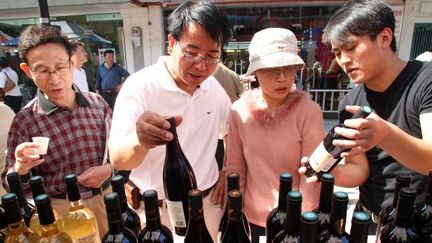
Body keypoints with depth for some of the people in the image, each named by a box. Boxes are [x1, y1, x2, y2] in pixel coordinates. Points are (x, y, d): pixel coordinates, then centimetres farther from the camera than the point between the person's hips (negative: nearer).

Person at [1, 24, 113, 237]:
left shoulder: (97, 103, -6)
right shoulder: (24, 121, -11)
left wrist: (108, 169, -14)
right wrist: (20, 168, -26)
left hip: (105, 199, 3)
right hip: (60, 210, -2)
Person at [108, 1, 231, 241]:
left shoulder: (215, 87, -4)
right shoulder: (140, 85, -19)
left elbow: (231, 131, 12)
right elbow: (118, 158, -26)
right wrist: (140, 141, -47)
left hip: (208, 204, 4)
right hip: (156, 212, -4)